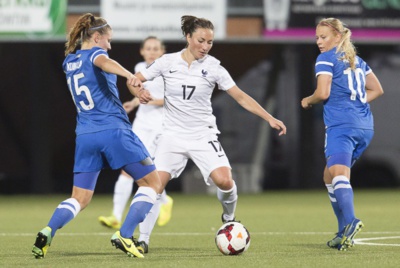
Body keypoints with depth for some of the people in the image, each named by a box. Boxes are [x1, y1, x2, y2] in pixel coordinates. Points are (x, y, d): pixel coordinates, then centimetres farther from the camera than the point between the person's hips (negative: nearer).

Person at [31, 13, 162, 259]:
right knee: (152, 183, 7)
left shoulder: (69, 62, 19)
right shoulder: (95, 53, -3)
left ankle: (48, 232, -16)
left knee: (80, 199, 11)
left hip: (85, 136, 6)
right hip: (114, 131, -6)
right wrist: (130, 76, -48)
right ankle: (125, 236, -7)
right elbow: (103, 62, -29)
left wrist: (132, 90, 41)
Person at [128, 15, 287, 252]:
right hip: (173, 134, 0)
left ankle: (229, 219, 11)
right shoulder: (168, 62, -3)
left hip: (203, 135, 0)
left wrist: (270, 118, -9)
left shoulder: (213, 67, -4)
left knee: (224, 181, -19)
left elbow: (240, 96, -2)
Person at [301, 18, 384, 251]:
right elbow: (377, 90, 26)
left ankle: (350, 221, -48)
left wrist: (308, 101, 8)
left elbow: (323, 93, -11)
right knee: (330, 177, 19)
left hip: (341, 125, -8)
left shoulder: (326, 59, -1)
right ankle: (344, 233, 17)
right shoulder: (357, 60, 22)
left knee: (338, 173, -24)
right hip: (365, 126, 8)